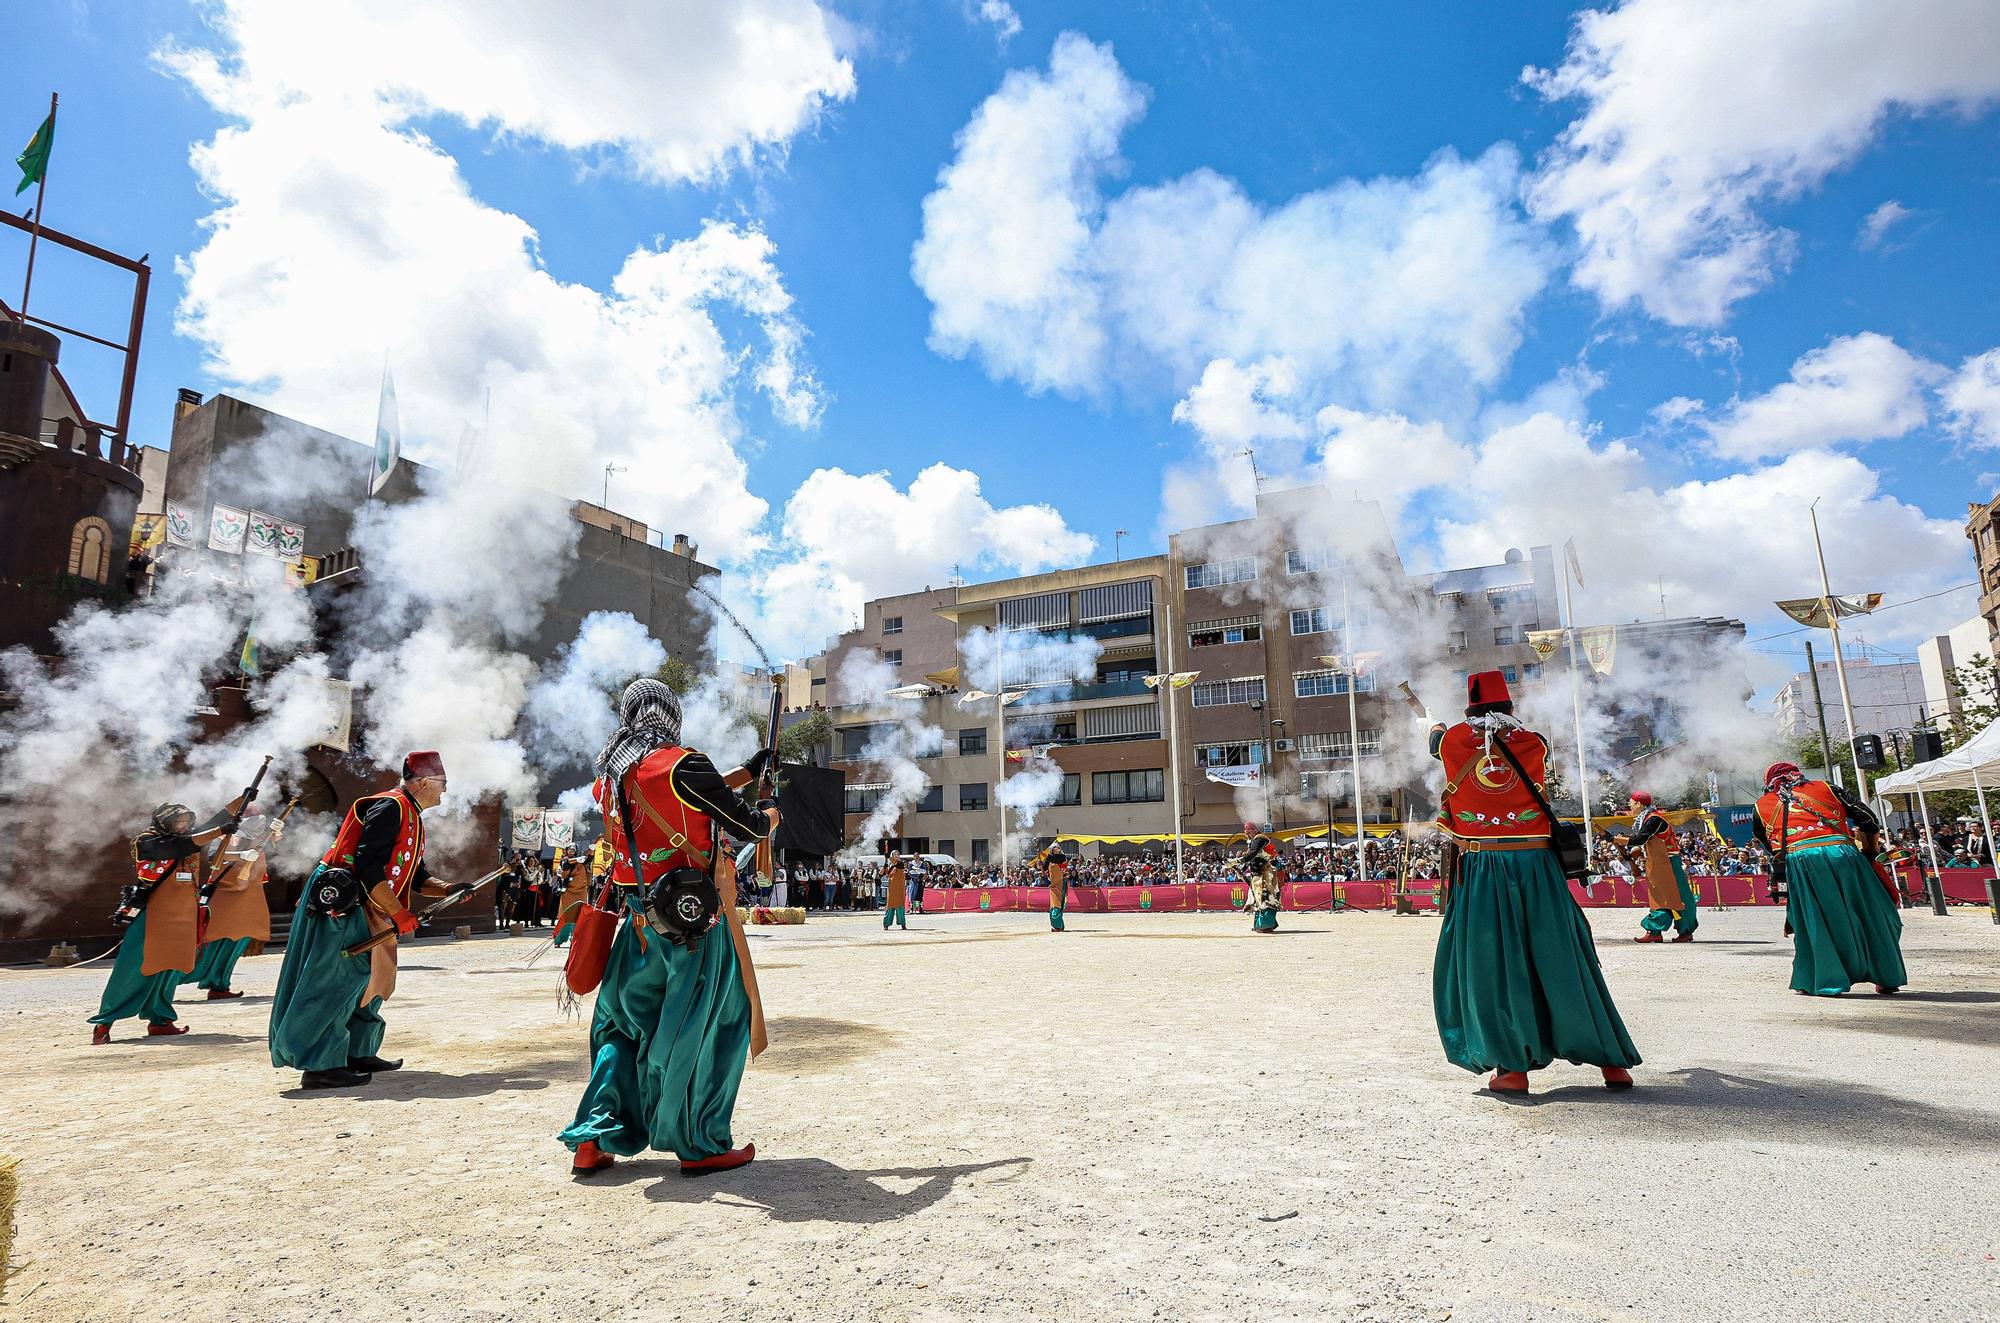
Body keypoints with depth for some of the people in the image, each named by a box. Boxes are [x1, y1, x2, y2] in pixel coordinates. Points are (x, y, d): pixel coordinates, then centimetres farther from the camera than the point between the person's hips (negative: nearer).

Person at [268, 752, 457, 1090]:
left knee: (371, 978, 13)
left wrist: (448, 890, -1)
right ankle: (319, 1066, -8)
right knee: (338, 979, -11)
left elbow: (417, 877, 17)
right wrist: (399, 914, -21)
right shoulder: (390, 807, -16)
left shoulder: (411, 819, 17)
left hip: (361, 910, 11)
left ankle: (359, 1054, 22)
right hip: (340, 903, -11)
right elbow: (367, 867, -24)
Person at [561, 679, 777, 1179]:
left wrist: (750, 771, 24)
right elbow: (749, 826, -11)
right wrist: (776, 812, 12)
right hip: (698, 920, -7)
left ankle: (593, 1140, 18)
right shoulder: (682, 764, -15)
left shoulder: (609, 775, 8)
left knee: (623, 1024, 20)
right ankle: (702, 1146, 14)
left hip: (642, 922, 7)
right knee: (712, 1024, 6)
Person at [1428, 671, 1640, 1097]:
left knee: (1490, 965, 5)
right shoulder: (1534, 743, 4)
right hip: (1536, 866, 2)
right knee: (1561, 961, 9)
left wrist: (1435, 727, 48)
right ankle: (1613, 1061, 17)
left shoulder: (1454, 741, 2)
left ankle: (1513, 1066, 5)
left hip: (1481, 871, -2)